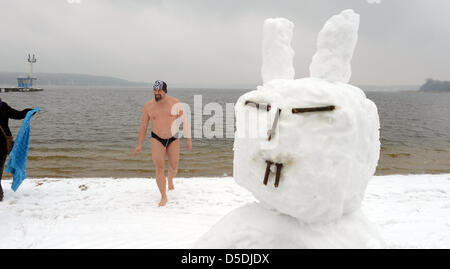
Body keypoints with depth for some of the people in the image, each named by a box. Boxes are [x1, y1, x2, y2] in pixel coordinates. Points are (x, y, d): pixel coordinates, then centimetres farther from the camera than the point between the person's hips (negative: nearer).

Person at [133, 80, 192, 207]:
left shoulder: (175, 103, -8)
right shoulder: (148, 106, -4)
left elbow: (185, 121, -2)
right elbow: (143, 126, 2)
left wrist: (188, 138, -5)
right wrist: (139, 145, 0)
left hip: (173, 139, 0)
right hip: (157, 139, 0)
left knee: (174, 167, 9)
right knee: (160, 168, -8)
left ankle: (170, 179, 46)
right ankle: (164, 197, 3)